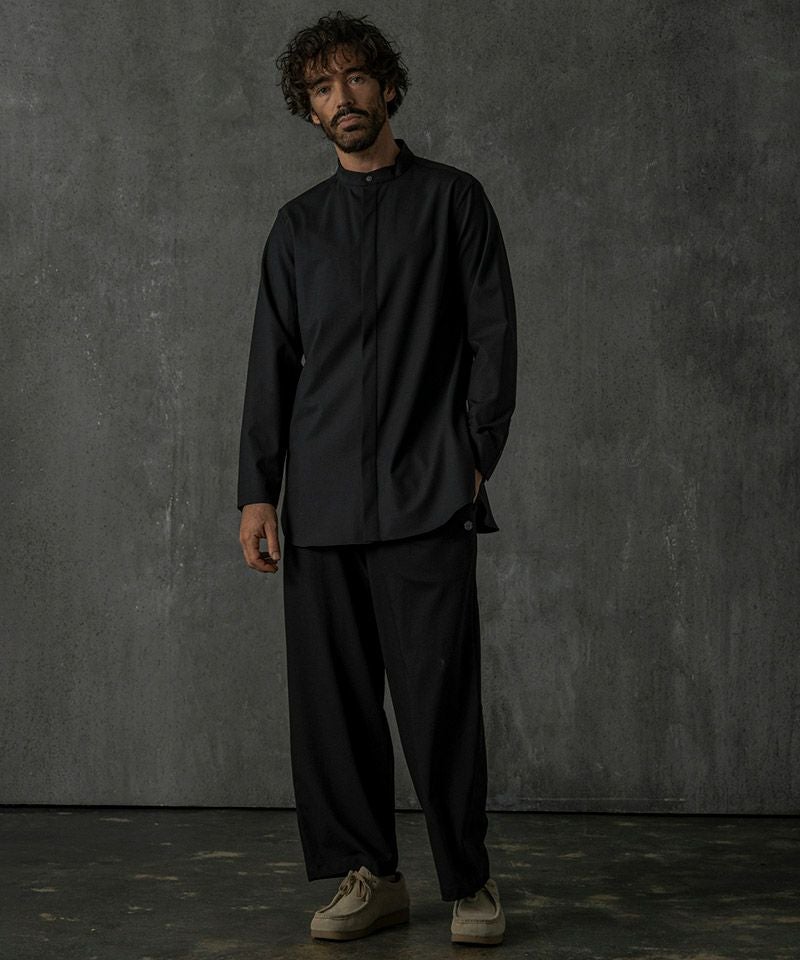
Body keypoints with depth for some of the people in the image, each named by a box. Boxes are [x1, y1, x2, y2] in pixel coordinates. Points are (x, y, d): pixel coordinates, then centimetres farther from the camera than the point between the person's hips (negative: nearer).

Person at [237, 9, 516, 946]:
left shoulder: (452, 200, 7)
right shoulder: (299, 224, 16)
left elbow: (493, 339, 3)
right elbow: (270, 365, 13)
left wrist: (471, 461, -5)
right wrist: (256, 491, 5)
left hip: (425, 499, -3)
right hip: (321, 504, 4)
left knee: (438, 699, -5)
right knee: (331, 700, 4)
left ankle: (470, 883, 9)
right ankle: (368, 876, 16)